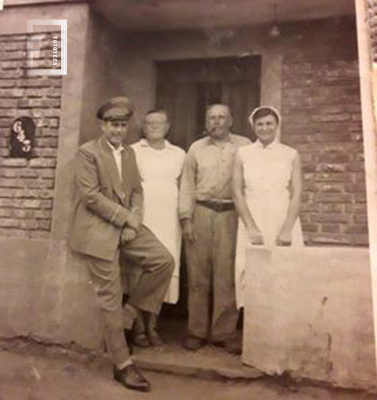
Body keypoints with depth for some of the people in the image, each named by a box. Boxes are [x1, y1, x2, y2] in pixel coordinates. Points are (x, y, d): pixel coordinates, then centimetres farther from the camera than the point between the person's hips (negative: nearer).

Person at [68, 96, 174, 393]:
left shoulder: (130, 153, 15)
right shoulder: (87, 152, -6)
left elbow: (137, 190, 10)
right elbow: (90, 195, -15)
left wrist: (134, 220, -7)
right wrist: (125, 217, -14)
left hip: (127, 226, 7)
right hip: (99, 230, -6)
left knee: (164, 261, -8)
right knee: (110, 298, -1)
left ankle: (129, 314, 9)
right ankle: (123, 365, 10)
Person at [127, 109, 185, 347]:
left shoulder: (179, 154, 14)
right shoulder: (133, 151, 6)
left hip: (169, 221, 2)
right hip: (140, 219, -2)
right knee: (139, 269, -3)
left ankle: (153, 326, 13)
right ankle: (139, 327, 9)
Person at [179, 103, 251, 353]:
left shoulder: (244, 146, 8)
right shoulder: (196, 148, 12)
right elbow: (187, 185, 9)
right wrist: (186, 219, 0)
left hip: (231, 214, -1)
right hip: (201, 213, 1)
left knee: (227, 275, 0)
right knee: (198, 274, 4)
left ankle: (224, 333, 13)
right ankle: (197, 331, 16)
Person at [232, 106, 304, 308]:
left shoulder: (291, 155, 8)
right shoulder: (243, 154, 8)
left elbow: (296, 195, 2)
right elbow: (237, 193, 3)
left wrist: (287, 230, -10)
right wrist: (252, 227, -7)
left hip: (284, 224, 0)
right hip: (252, 224, 0)